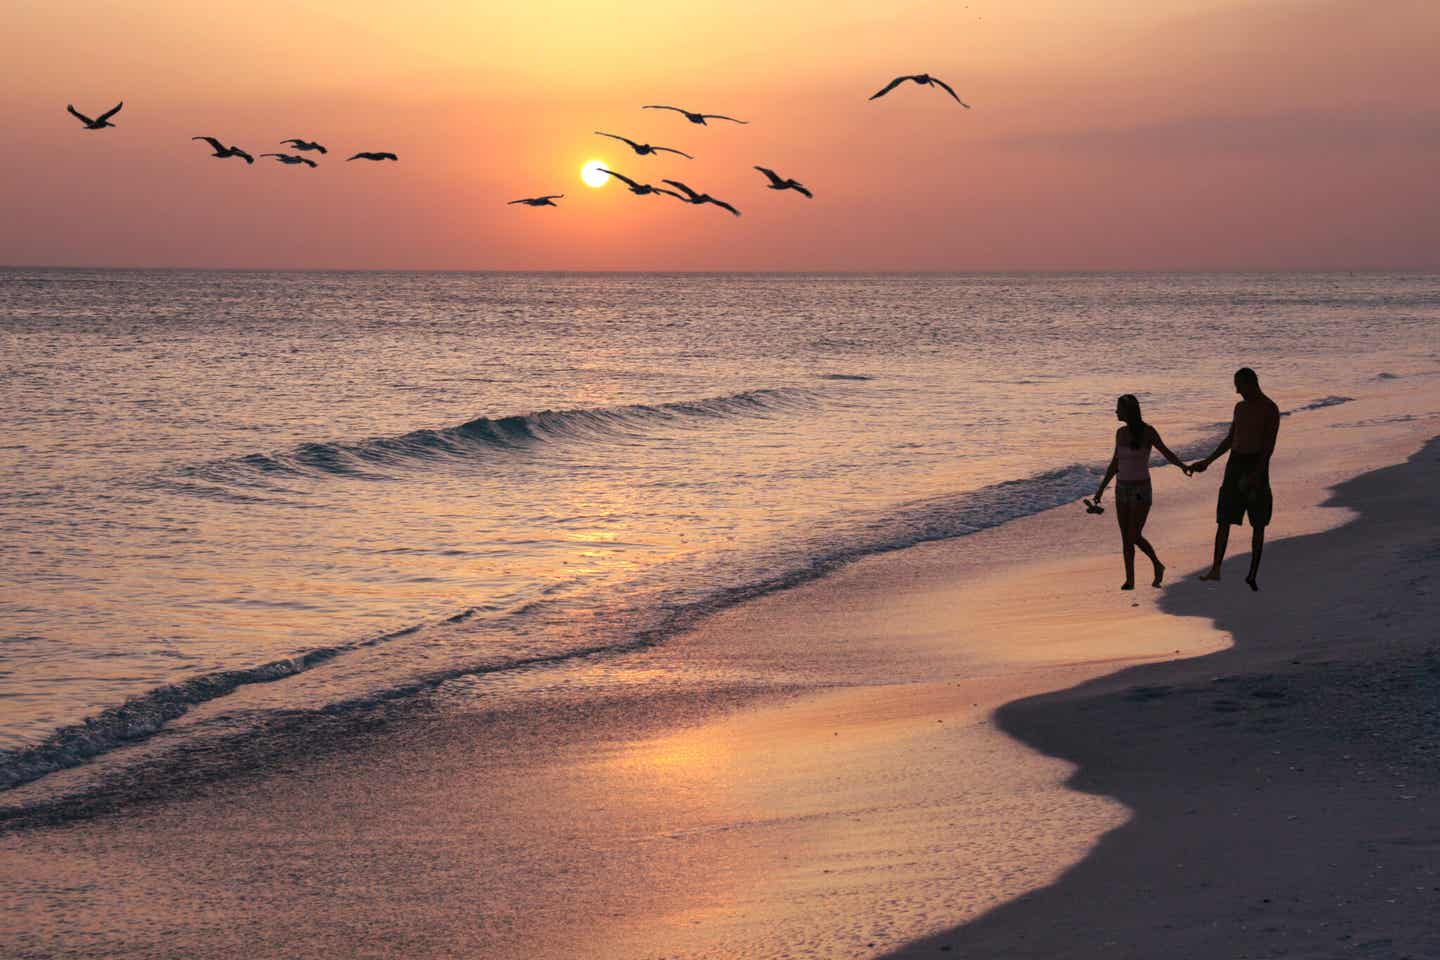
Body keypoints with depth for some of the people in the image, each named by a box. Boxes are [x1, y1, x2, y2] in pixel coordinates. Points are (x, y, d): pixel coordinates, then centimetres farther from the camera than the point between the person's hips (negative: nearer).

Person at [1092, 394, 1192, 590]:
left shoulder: (1147, 432, -11)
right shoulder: (1121, 433, 6)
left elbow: (1166, 453, -17)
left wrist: (1182, 466, -38)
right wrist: (1101, 489, 15)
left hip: (1141, 490, -5)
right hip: (1122, 488, 5)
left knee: (1134, 537, -8)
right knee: (1126, 537, 4)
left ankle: (1157, 565, 15)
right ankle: (1130, 580, 10)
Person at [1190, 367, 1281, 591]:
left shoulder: (1270, 409, -8)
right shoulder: (1240, 407, 14)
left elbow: (1269, 446, -15)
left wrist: (1256, 475, -24)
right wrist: (1207, 461, 21)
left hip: (1257, 465, -6)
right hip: (1235, 463, 6)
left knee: (1258, 524, 1)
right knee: (1223, 518, -3)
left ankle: (1253, 574, 6)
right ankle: (1215, 569, -4)